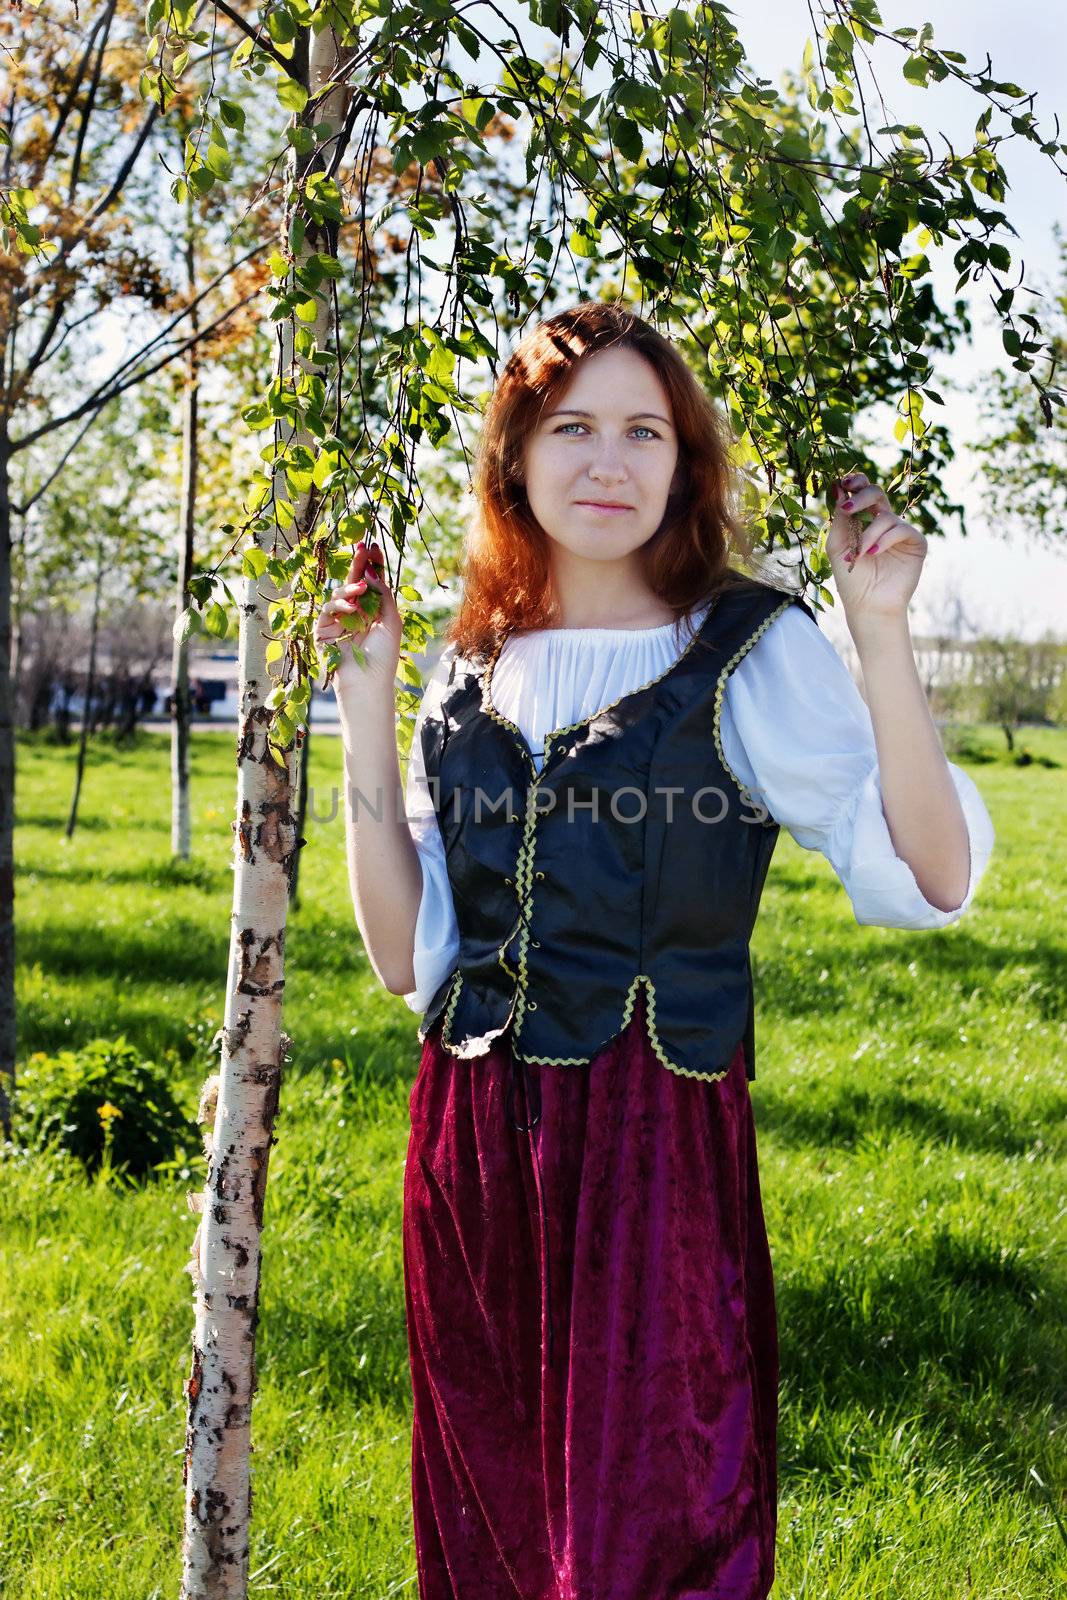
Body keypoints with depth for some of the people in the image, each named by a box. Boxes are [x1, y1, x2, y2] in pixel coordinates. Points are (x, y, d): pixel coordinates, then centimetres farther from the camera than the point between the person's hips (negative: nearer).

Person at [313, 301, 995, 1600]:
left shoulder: (749, 652, -3)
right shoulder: (472, 673, 9)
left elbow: (933, 879, -11)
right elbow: (404, 955, 5)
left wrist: (881, 639, -19)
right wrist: (366, 702, 3)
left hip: (658, 1139, -4)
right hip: (470, 1140, 5)